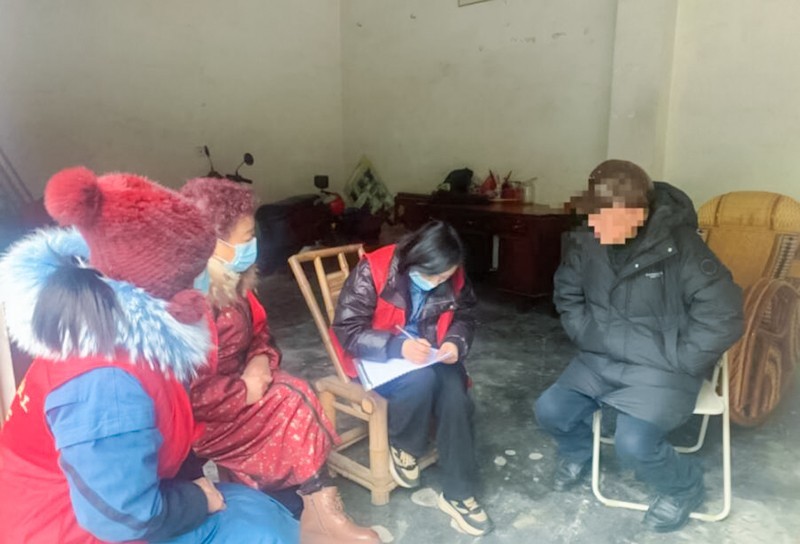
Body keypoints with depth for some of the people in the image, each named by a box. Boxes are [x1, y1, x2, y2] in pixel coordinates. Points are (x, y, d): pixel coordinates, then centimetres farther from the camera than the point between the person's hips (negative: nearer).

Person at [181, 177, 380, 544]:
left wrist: (261, 361, -8)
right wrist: (244, 391, -19)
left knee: (296, 397, -11)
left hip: (236, 388, 8)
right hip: (195, 419, -8)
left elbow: (258, 329, 13)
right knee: (291, 405, -17)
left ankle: (318, 514, -6)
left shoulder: (230, 282, 2)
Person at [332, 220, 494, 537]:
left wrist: (456, 342, -14)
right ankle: (403, 447, -3)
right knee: (422, 379, -35)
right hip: (379, 359, -4)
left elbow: (464, 317, 10)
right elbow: (347, 330, -21)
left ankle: (458, 493, -8)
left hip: (429, 359, 4)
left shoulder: (452, 278, -6)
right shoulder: (372, 271, -22)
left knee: (456, 394, -25)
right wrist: (398, 347, -34)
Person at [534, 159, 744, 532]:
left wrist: (677, 364, -15)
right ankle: (577, 452, 31)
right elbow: (567, 296, 12)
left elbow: (723, 316, -18)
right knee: (549, 410, -5)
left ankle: (684, 489, 15)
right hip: (600, 361, 5)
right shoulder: (585, 244, -6)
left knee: (634, 444, -21)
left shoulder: (680, 246, -21)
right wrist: (588, 338, 2)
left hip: (661, 371, -5)